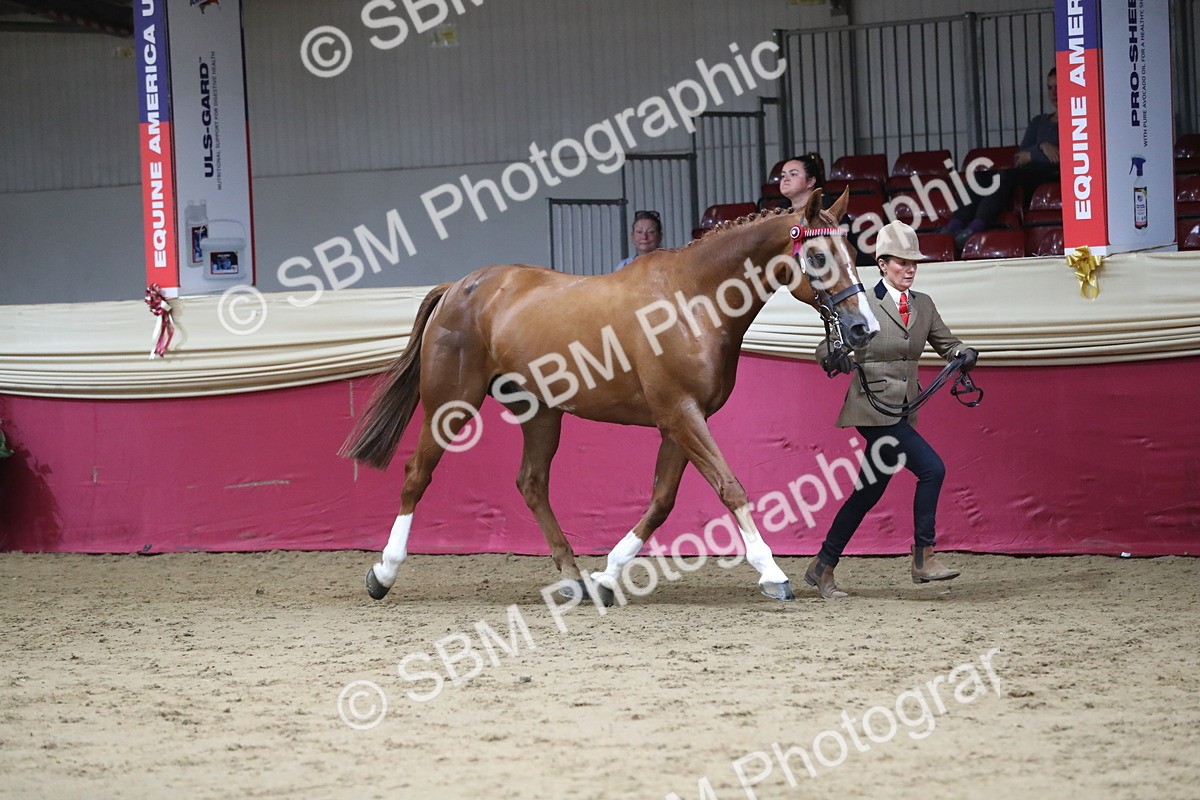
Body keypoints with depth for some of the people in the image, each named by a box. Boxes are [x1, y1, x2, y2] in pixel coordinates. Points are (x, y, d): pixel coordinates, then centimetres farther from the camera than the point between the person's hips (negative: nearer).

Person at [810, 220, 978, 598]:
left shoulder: (923, 305, 10)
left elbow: (946, 343, 12)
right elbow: (825, 347, -8)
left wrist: (964, 354, -11)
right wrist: (834, 356, -32)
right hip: (874, 407, -7)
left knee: (868, 493, 10)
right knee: (931, 468, -17)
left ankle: (823, 567, 19)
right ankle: (924, 558, -10)